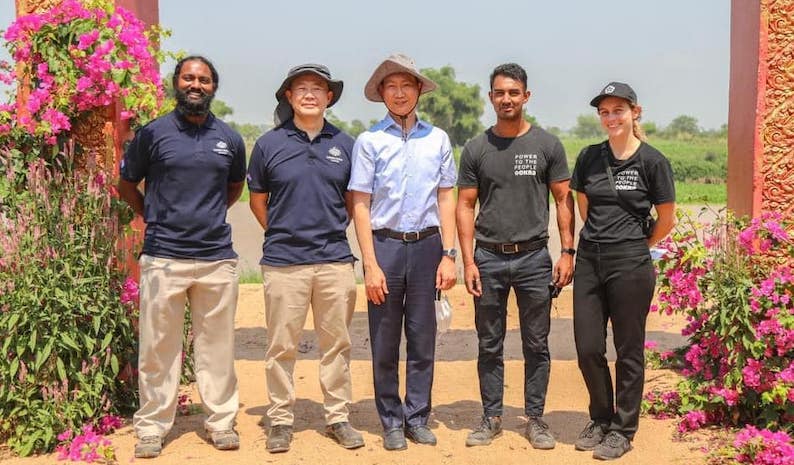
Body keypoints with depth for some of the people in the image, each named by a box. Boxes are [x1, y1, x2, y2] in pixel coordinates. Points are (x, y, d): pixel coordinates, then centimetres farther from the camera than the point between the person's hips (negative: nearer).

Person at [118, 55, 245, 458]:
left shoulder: (229, 139, 9)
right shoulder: (153, 133, 2)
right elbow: (126, 184, 13)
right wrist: (154, 215, 7)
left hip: (217, 258, 2)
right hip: (163, 258, -2)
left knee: (217, 346, 8)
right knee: (158, 346, 3)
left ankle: (221, 421, 19)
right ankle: (152, 426, 15)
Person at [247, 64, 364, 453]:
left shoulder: (345, 144, 7)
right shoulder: (269, 144, 2)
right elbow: (257, 199, 12)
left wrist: (334, 231, 8)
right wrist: (281, 233, 8)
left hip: (335, 260, 2)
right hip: (283, 261, -2)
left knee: (336, 343, 9)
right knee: (282, 346, 5)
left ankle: (337, 417, 21)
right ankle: (280, 420, 17)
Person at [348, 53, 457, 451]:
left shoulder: (437, 139, 7)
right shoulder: (369, 141, 0)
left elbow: (446, 198, 8)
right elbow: (360, 205, -2)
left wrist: (448, 255, 0)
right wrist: (371, 265, -8)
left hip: (427, 245, 2)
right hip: (385, 244, -1)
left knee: (423, 339, 8)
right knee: (385, 343, 6)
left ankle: (418, 418, 20)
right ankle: (392, 421, 19)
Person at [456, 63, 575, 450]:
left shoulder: (547, 145, 3)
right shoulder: (475, 149, 4)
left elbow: (563, 200, 4)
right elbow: (465, 206, 4)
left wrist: (567, 251, -5)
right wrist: (468, 262, -4)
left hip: (534, 258, 0)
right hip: (488, 258, 1)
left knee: (536, 345, 7)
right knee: (489, 345, 8)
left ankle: (535, 418, 18)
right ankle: (491, 418, 20)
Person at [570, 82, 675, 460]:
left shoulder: (652, 160, -6)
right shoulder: (589, 157, 5)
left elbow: (667, 219, 2)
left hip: (630, 265, -4)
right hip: (589, 259, 4)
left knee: (628, 351, 6)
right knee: (588, 349, 7)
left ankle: (622, 429, 21)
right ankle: (600, 418, 29)